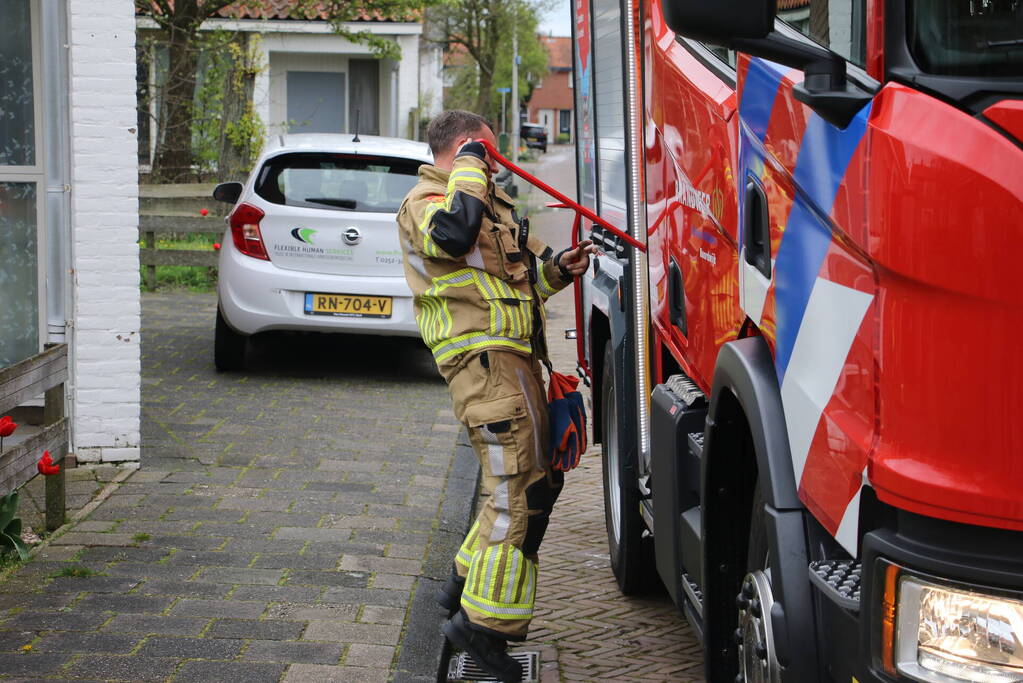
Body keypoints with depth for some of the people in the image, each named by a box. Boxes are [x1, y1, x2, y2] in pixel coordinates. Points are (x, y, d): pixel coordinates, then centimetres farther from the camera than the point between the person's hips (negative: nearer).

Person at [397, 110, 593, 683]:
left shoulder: (493, 201, 26)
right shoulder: (427, 201, -5)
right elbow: (452, 232, -30)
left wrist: (556, 268, 14)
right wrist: (469, 167, -16)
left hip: (512, 356, 10)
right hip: (485, 358, -10)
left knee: (537, 479, 18)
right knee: (519, 488, -15)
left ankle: (468, 582, 29)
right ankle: (483, 619, -12)